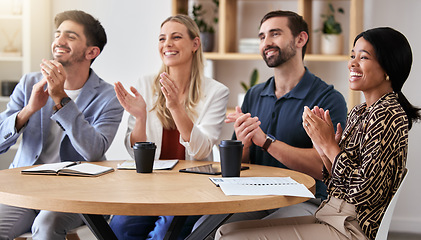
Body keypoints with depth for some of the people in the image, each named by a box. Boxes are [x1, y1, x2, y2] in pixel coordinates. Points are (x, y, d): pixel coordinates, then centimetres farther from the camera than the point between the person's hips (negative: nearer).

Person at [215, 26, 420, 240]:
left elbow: (365, 193, -21)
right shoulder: (359, 112, 14)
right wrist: (325, 152, -2)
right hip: (331, 218, 9)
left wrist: (330, 145, -12)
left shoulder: (388, 116, -14)